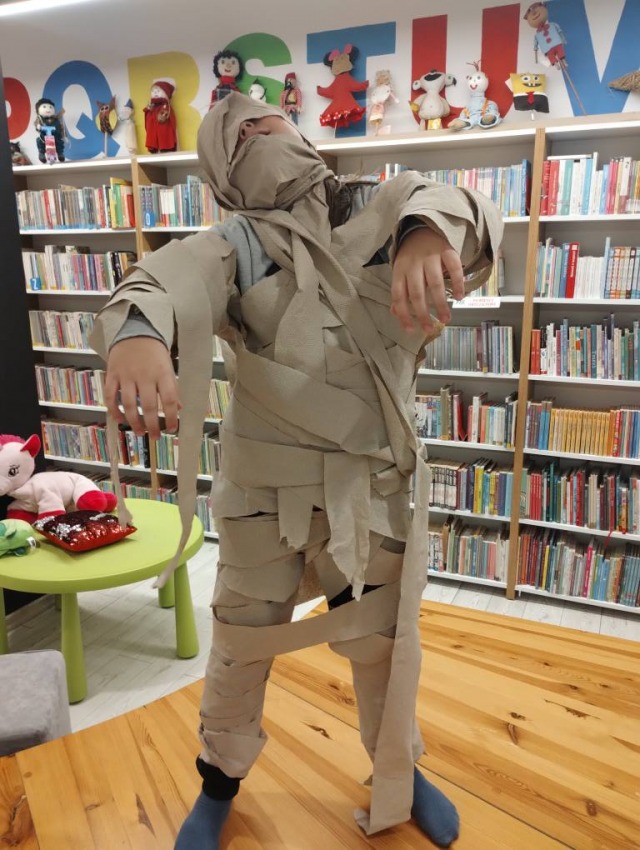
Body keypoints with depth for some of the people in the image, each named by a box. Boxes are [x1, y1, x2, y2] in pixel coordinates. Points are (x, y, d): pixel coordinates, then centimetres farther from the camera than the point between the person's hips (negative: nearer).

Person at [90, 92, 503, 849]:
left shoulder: (376, 211, 1)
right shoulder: (233, 246, -4)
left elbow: (461, 206, -18)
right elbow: (167, 281, -25)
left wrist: (429, 229, -43)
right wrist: (135, 329, -50)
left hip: (373, 481, 1)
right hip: (266, 483, -1)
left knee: (383, 639, 17)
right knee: (241, 639, 15)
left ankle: (399, 772, 47)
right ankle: (220, 780, 44)